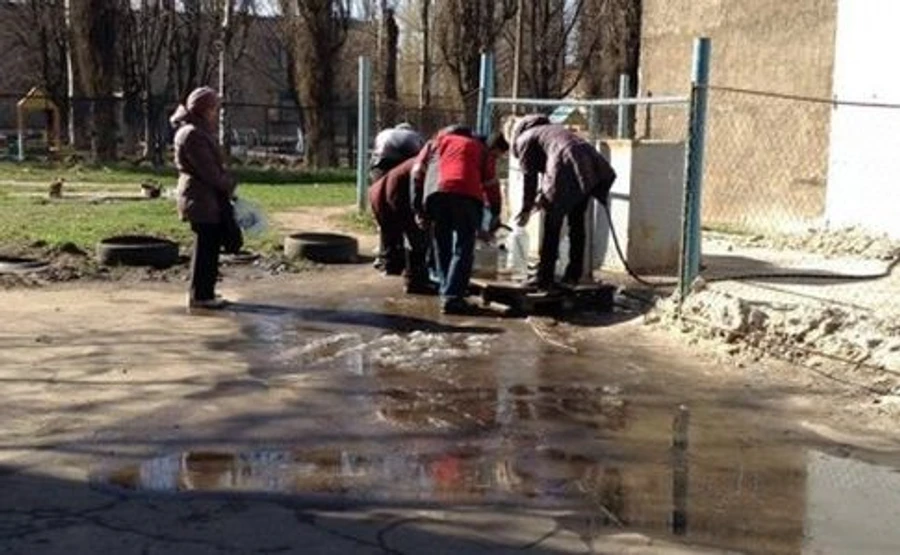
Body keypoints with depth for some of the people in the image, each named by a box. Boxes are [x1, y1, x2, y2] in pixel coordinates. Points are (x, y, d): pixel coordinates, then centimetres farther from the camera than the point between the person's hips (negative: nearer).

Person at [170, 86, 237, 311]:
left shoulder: (201, 131, 17)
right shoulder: (192, 134, -16)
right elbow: (207, 170, -20)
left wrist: (226, 184, 4)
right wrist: (229, 184, -9)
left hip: (211, 199, 10)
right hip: (202, 198, -10)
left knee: (211, 246, 14)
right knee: (206, 246, -5)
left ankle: (204, 292, 22)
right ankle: (200, 296, 2)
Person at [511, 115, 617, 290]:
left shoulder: (525, 139, 15)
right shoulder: (553, 129, 37)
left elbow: (529, 176, 11)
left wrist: (526, 210, 18)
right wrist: (542, 195, 41)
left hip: (567, 171, -7)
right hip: (592, 167, 7)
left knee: (552, 226, 2)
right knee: (577, 222, 17)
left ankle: (544, 278, 3)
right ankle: (573, 275, 22)